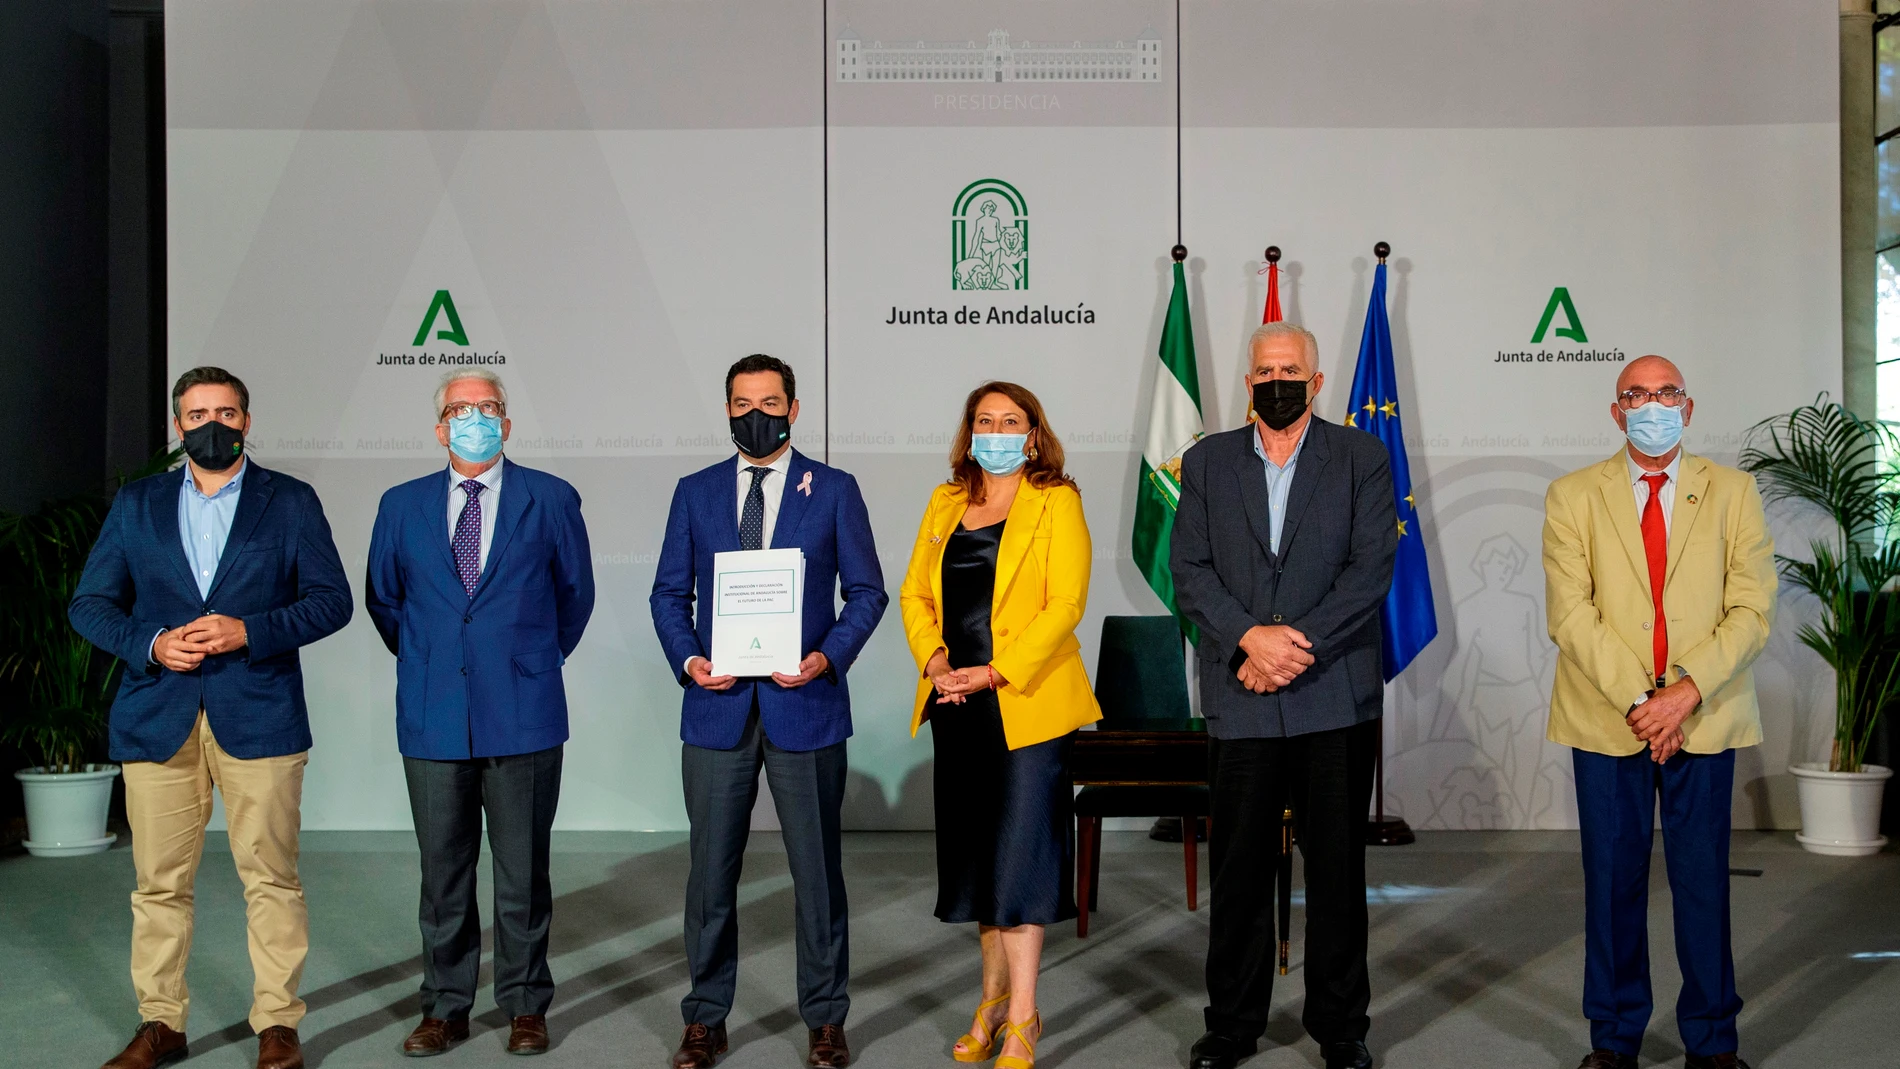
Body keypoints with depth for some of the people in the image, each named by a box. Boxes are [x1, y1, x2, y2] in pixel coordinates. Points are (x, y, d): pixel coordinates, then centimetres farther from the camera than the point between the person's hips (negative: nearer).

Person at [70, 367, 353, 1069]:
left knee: (271, 877, 0)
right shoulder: (136, 504, 12)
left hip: (259, 715, -2)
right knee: (159, 883, 6)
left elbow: (331, 600, 2)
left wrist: (248, 631, -12)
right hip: (157, 719, 2)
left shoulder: (291, 502, 6)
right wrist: (151, 643, -8)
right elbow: (90, 604, 10)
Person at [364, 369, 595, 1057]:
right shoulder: (402, 506, 7)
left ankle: (525, 1006, 19)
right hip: (434, 717, 2)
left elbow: (575, 595, 12)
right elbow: (383, 600, 19)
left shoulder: (551, 500, 2)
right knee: (443, 872, 9)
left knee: (522, 871, 6)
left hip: (522, 716, -2)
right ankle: (445, 1008, 22)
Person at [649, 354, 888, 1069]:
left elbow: (866, 591, 3)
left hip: (805, 707, -1)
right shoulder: (696, 493, 9)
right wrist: (688, 658, -7)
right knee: (710, 870, 8)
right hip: (718, 709, 2)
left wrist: (829, 656, -12)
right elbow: (670, 594, 10)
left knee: (817, 869, 6)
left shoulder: (834, 491, 4)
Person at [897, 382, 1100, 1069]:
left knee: (1018, 855, -6)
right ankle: (993, 995, 26)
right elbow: (914, 594, 12)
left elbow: (1065, 602, -11)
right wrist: (933, 660, -7)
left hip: (1027, 703, -5)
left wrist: (995, 672, -18)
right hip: (956, 706, 5)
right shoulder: (945, 502, 14)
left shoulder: (1056, 502, -2)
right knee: (975, 851, 12)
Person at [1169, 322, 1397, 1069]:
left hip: (1336, 696, -1)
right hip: (1239, 700, 1)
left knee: (1338, 865, 7)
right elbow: (1189, 570, 2)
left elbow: (1372, 567, -5)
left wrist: (1299, 644, -14)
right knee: (1239, 866, 7)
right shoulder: (1207, 461, 10)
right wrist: (1251, 636, -14)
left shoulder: (1362, 458, 5)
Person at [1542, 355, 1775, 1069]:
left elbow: (1752, 610, -1)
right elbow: (1570, 615, -4)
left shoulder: (1733, 492, 7)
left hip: (1705, 716, 1)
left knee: (1703, 879, 6)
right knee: (1613, 880, 6)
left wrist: (1688, 691, -14)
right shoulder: (1572, 497, 4)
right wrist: (1635, 700, -13)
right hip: (1606, 718, 0)